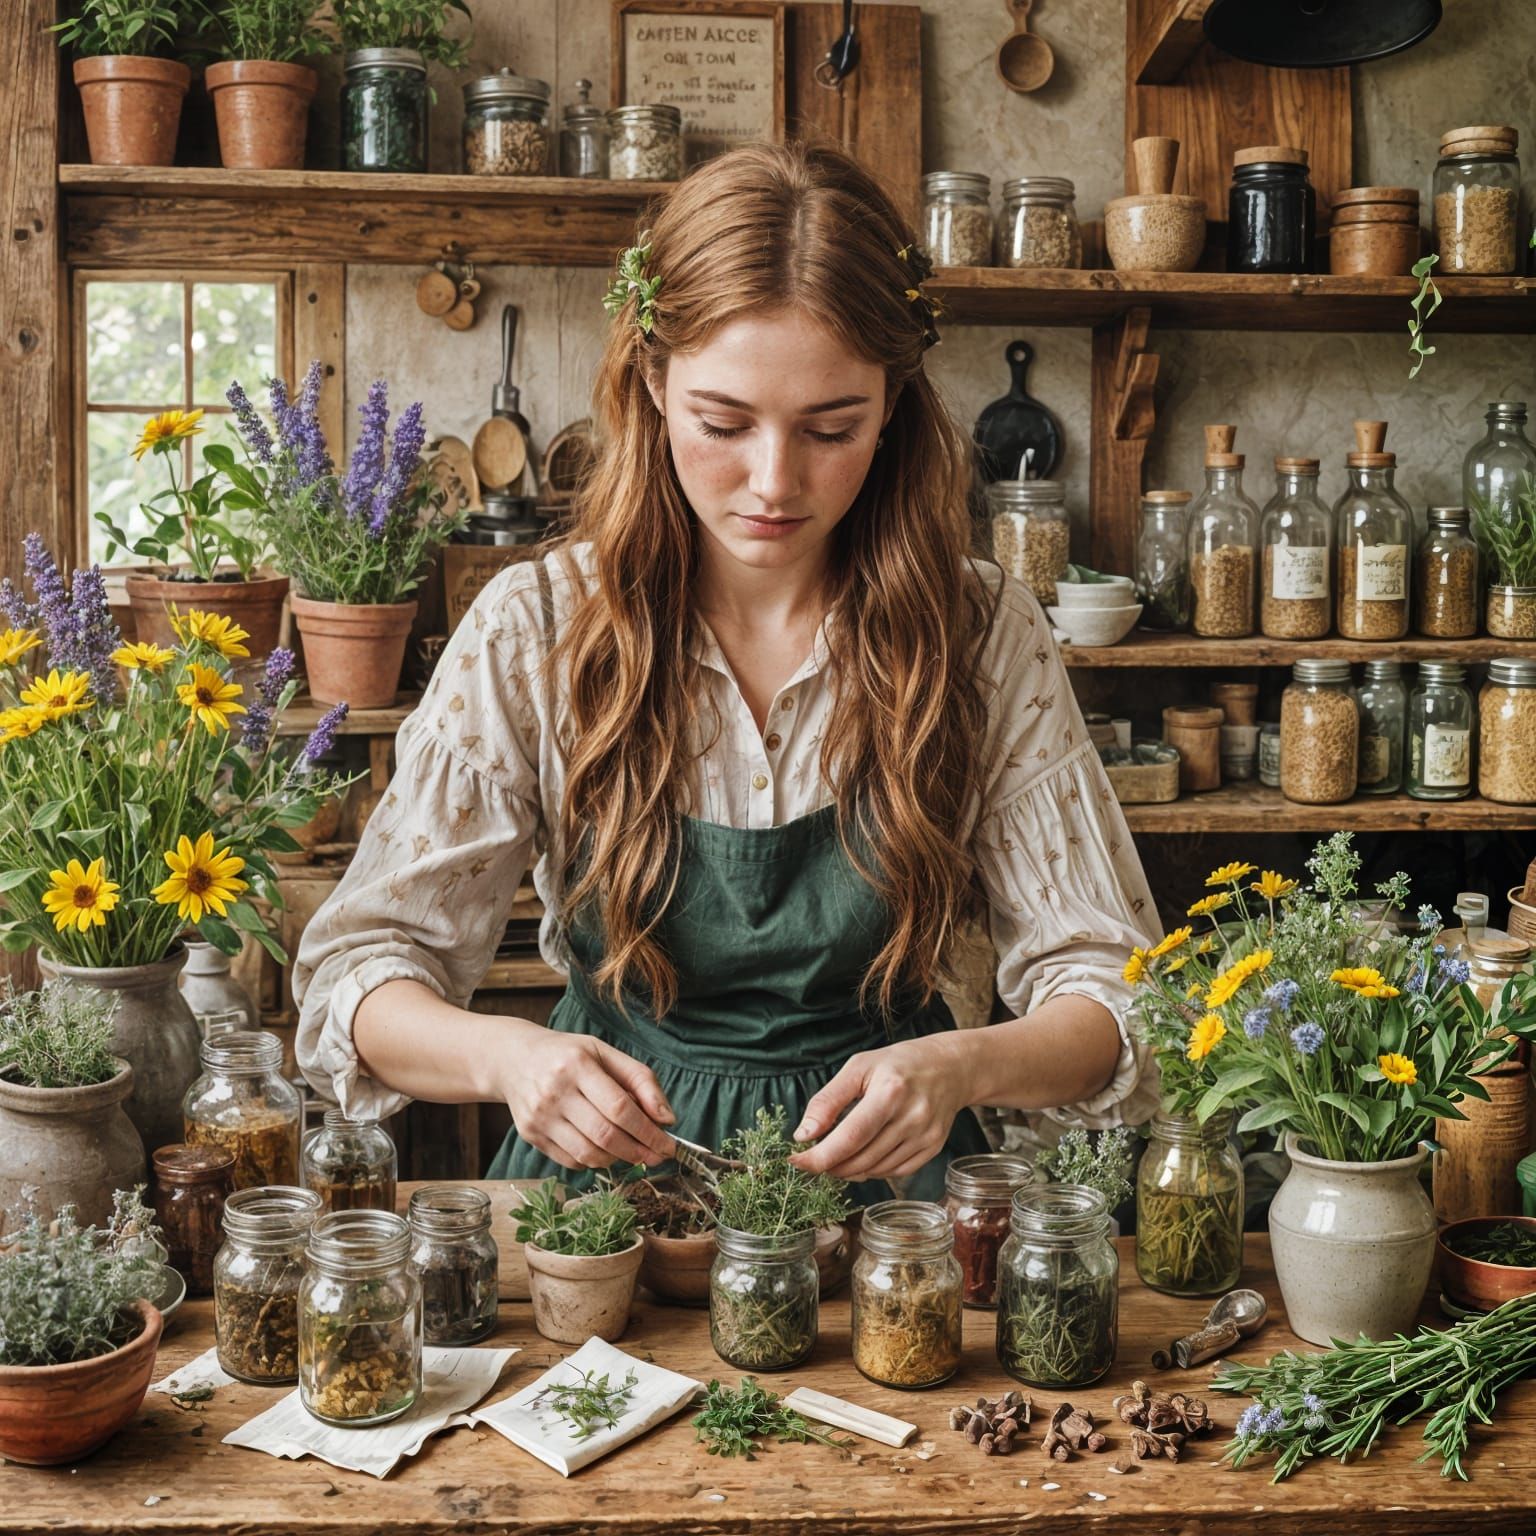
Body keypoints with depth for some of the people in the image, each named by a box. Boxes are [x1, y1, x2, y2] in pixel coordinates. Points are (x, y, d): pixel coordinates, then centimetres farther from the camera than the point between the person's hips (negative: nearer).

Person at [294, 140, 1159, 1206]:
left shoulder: (984, 638, -4)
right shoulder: (535, 630, -6)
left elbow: (1112, 992, -2)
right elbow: (360, 970, -5)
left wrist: (962, 1067, -25)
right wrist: (506, 1056, -27)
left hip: (885, 1180, 1)